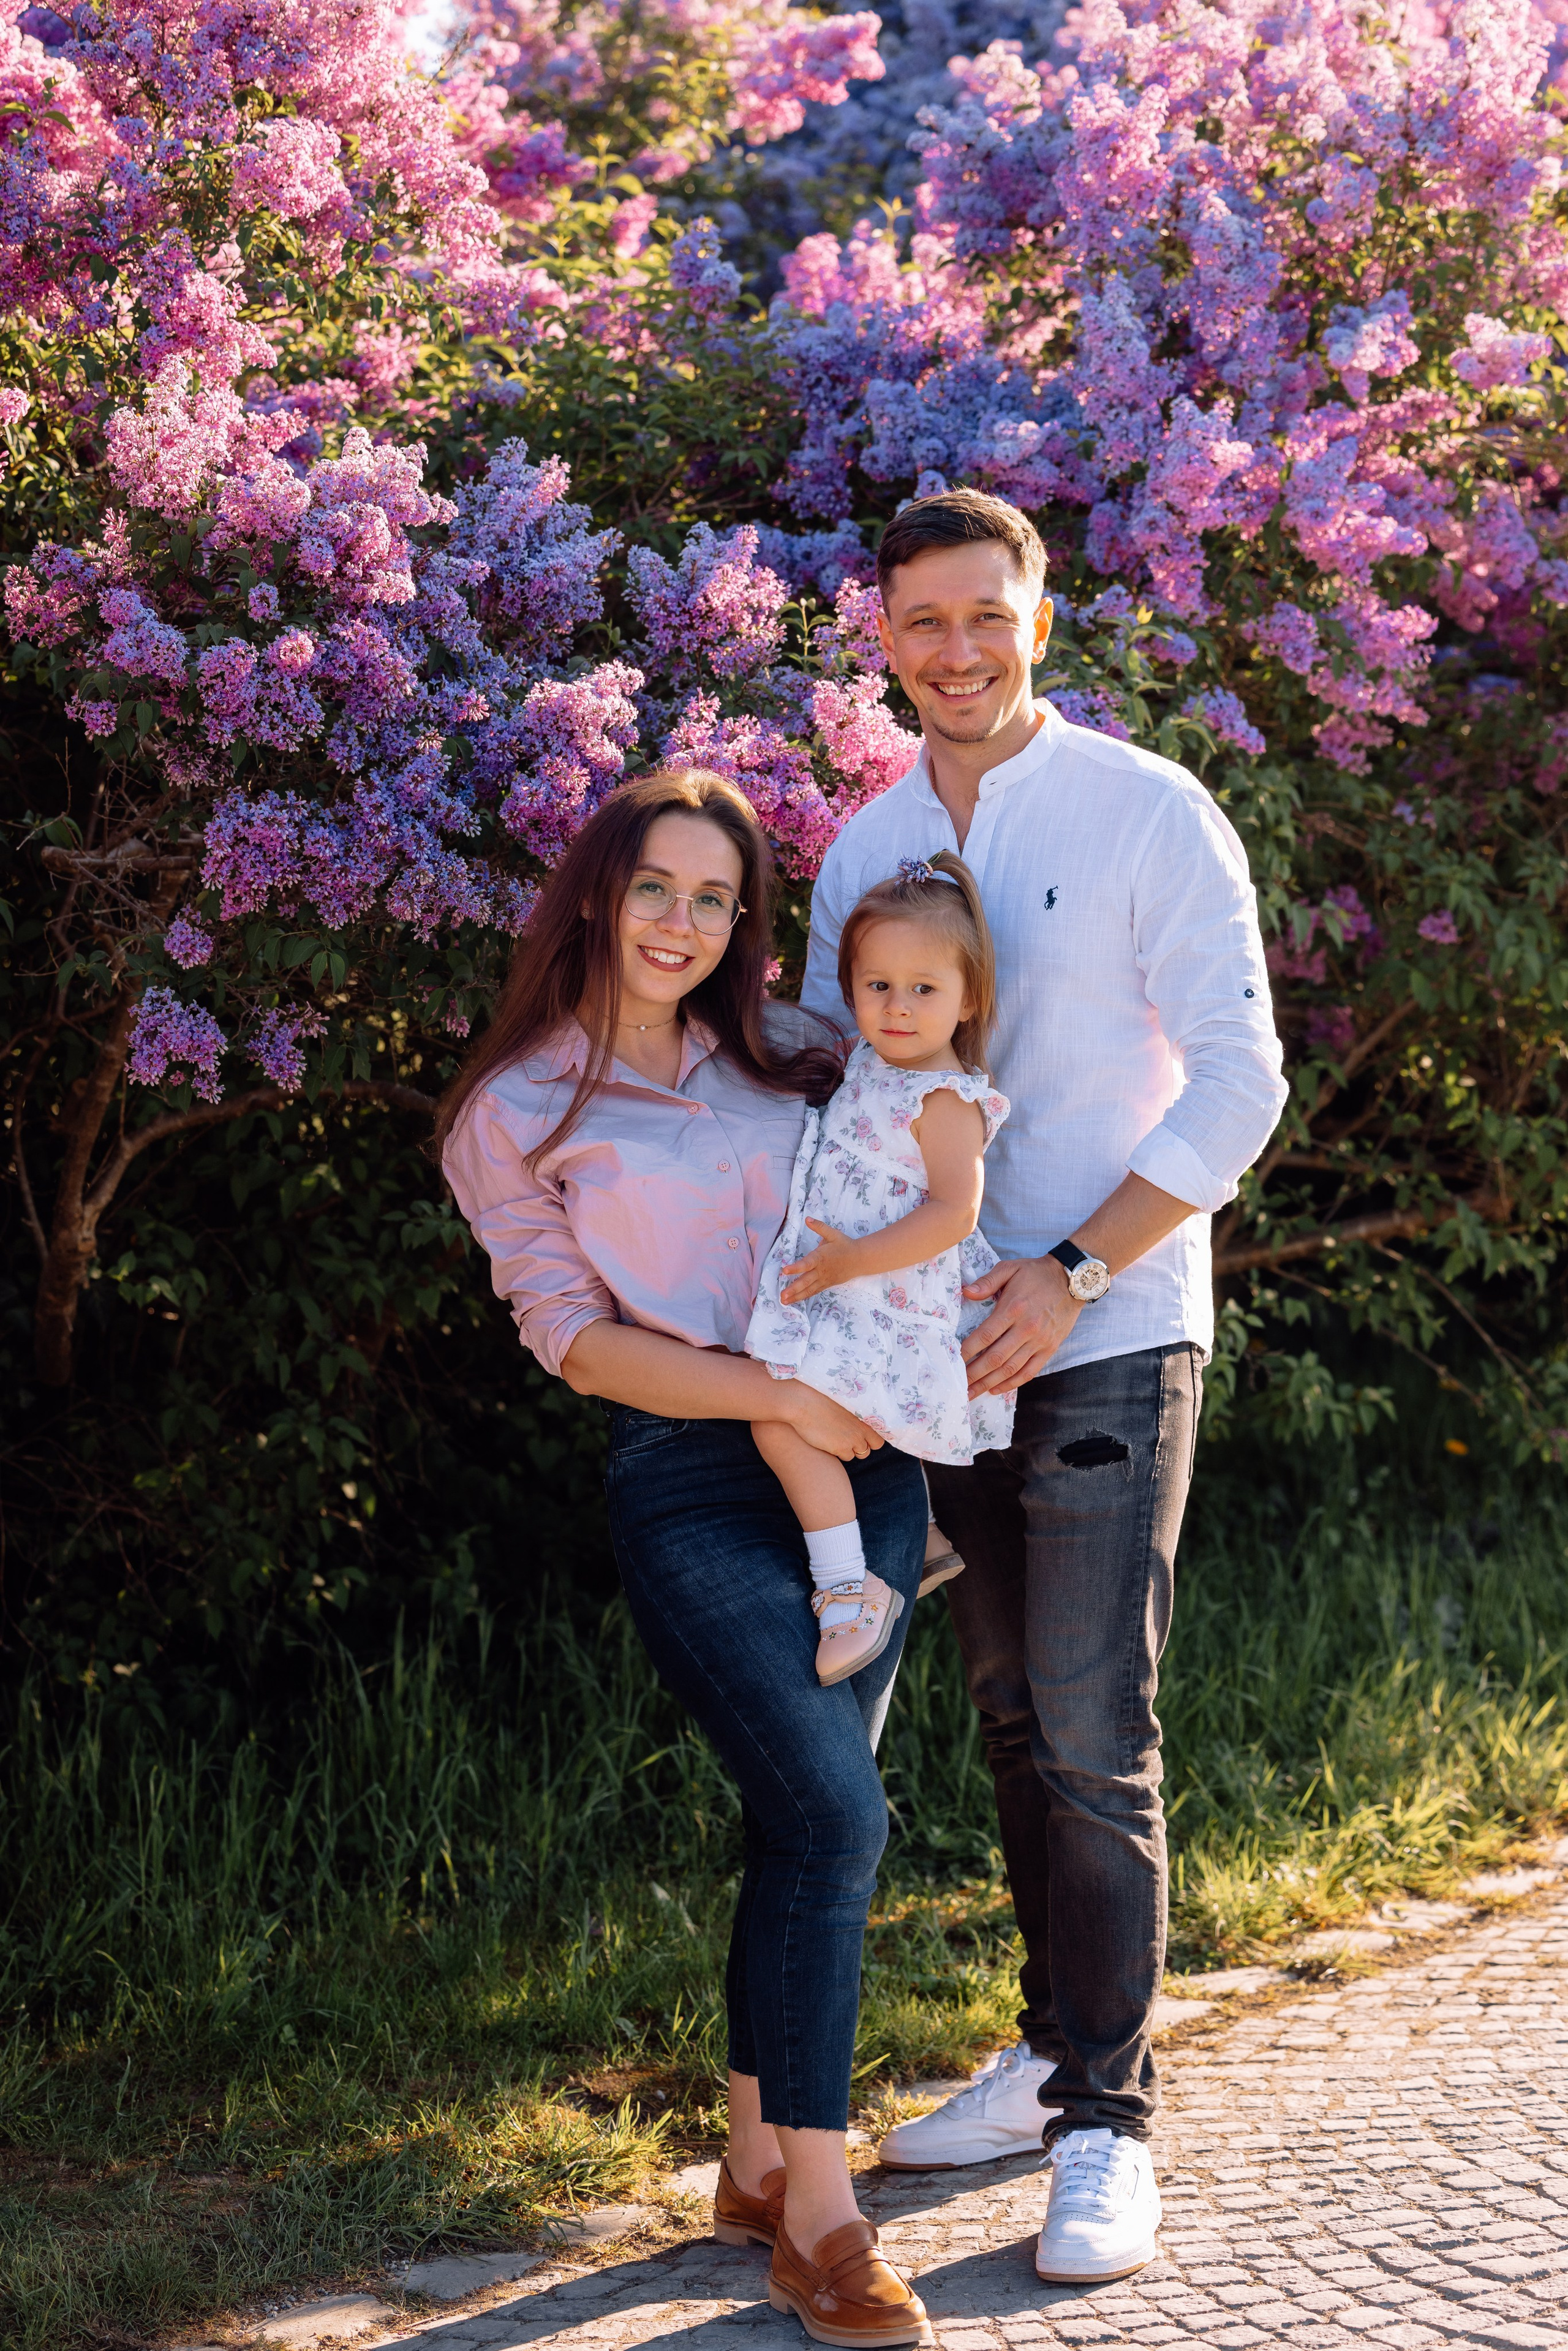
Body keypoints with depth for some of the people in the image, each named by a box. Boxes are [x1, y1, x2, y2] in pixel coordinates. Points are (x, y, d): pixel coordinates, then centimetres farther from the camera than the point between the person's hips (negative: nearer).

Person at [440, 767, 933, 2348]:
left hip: (863, 1463, 5)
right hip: (692, 1486, -4)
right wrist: (778, 1398, -12)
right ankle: (818, 2208, -7)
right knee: (832, 1808, -16)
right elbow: (573, 1335, -4)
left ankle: (756, 2164, 16)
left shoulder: (784, 1058, 13)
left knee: (802, 1815, 3)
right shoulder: (517, 1111, 2)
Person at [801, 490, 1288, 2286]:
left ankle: (1108, 2126, -3)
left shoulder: (1145, 812, -6)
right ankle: (1053, 2052, 25)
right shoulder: (864, 849, 10)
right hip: (948, 1348, 5)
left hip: (1106, 1340, -5)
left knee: (1093, 1742, -9)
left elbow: (1238, 1080, -9)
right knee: (1013, 1721, 13)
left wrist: (1070, 1275, -16)